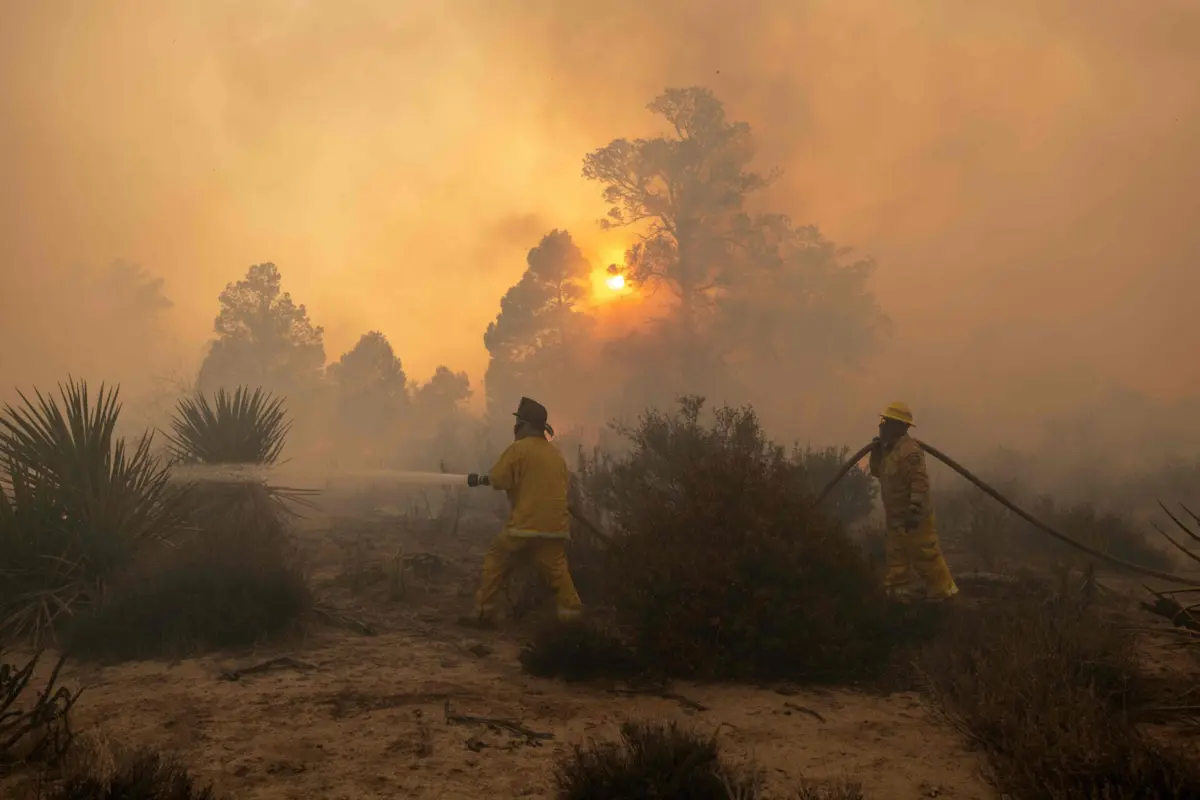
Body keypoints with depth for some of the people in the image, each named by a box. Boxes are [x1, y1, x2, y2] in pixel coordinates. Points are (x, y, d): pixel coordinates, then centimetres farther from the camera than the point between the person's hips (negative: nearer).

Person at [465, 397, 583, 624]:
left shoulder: (519, 448, -5)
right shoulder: (556, 454, 14)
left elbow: (498, 480, -9)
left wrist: (480, 480, 12)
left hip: (525, 524, -5)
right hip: (554, 525, 5)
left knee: (496, 561, 11)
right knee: (557, 571, 5)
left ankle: (484, 610, 13)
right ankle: (571, 613, -6)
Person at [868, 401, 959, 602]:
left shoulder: (908, 450, -22)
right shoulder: (889, 449, 10)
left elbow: (920, 482, -28)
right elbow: (877, 473, 21)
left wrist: (915, 509, -35)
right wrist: (876, 452, 5)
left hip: (915, 518, -10)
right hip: (896, 518, 10)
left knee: (926, 559, -2)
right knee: (896, 561, 16)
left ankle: (943, 594, 11)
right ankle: (898, 595, 25)